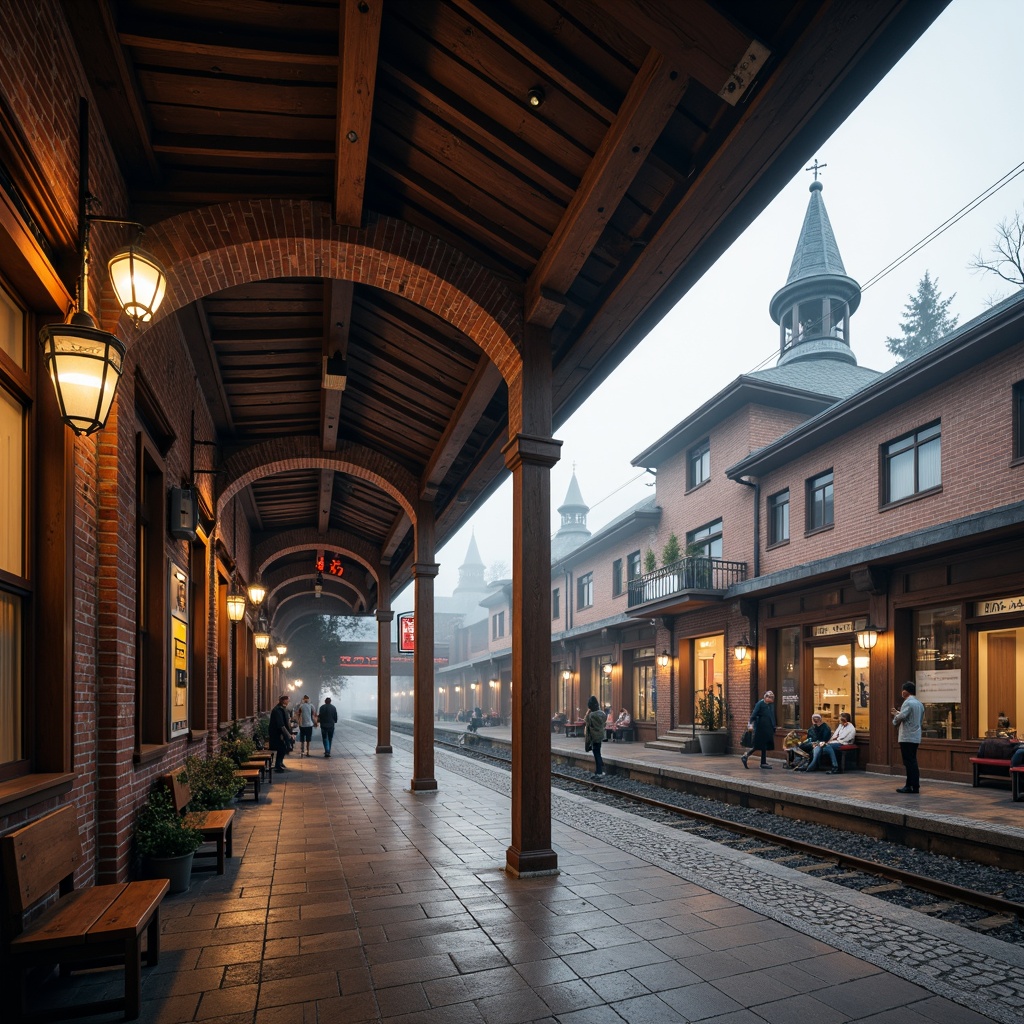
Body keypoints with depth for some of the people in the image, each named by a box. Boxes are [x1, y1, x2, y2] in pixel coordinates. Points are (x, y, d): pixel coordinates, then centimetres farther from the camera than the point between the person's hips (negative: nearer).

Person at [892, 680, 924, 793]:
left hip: (907, 737, -9)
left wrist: (896, 714, -1)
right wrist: (898, 714, 16)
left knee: (910, 763, -5)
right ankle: (909, 785, 18)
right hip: (916, 737, 9)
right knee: (912, 762, 13)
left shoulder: (908, 703, -14)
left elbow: (900, 717, -24)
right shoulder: (919, 704, 14)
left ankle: (915, 787, -3)